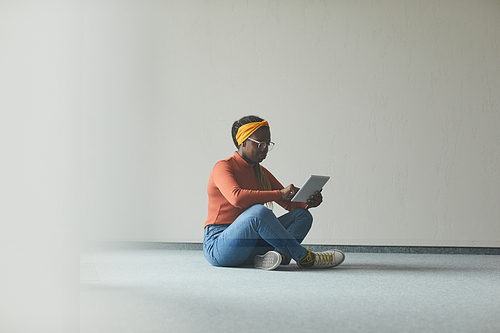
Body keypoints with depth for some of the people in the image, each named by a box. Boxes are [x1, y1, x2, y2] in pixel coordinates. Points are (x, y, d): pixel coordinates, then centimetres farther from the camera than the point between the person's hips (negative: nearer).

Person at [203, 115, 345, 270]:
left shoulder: (261, 173, 17)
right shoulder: (223, 167, -8)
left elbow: (289, 203, 15)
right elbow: (236, 197, -29)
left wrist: (308, 202, -9)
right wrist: (279, 194, -30)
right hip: (218, 245, -8)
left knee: (302, 215, -4)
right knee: (259, 211, -36)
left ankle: (280, 255, -33)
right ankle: (304, 257, -22)